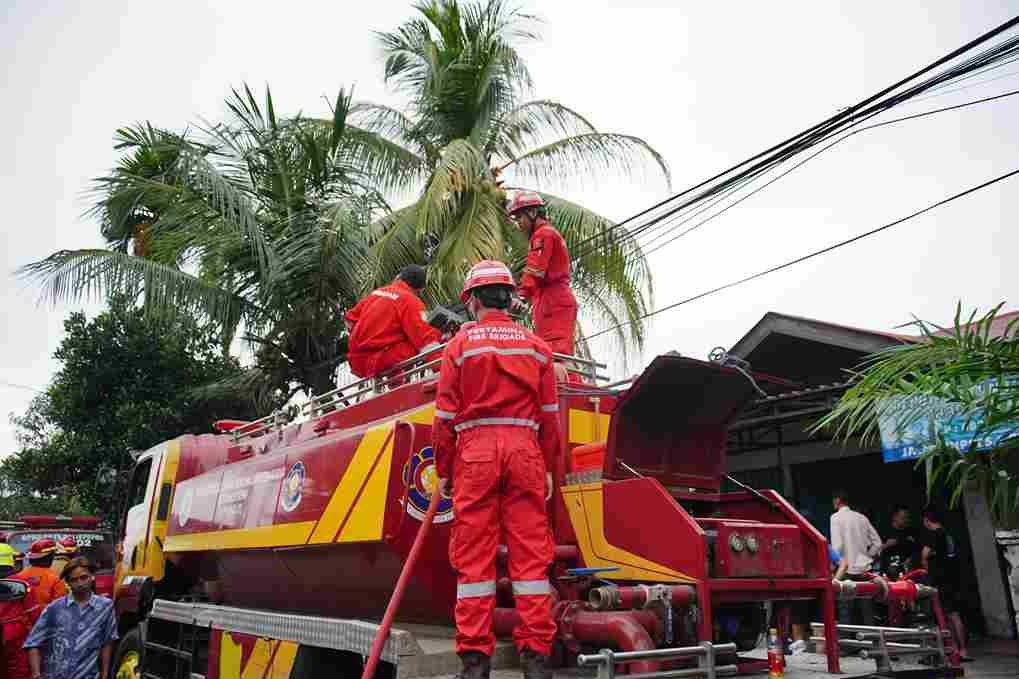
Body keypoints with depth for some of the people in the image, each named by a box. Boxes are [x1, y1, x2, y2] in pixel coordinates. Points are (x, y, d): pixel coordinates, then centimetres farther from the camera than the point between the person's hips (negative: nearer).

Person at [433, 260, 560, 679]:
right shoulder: (536, 346, 12)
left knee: (473, 554, 2)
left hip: (475, 449, -2)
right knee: (530, 552, 4)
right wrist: (548, 468, 15)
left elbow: (445, 415, 2)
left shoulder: (461, 344, 5)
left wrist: (442, 470, 9)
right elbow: (549, 415, 9)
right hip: (524, 449, 2)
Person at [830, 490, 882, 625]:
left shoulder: (836, 517, -6)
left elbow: (837, 545, -14)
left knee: (845, 611, -1)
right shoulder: (862, 517, 9)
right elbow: (877, 543, 11)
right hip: (865, 569, 5)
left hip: (848, 570, -5)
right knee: (867, 612, 10)